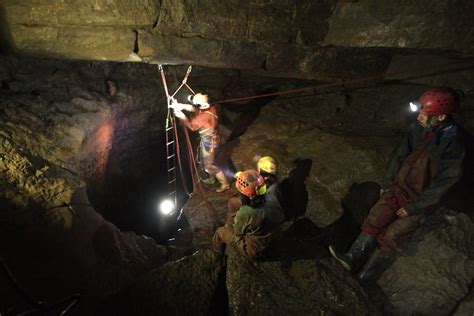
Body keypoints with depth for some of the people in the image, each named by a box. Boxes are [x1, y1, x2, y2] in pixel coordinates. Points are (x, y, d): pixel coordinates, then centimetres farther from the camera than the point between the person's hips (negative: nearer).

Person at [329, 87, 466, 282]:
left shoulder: (452, 143, -21)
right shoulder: (417, 128, -5)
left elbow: (444, 182, -17)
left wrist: (413, 207, -15)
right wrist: (386, 183, 8)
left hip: (422, 198, -5)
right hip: (400, 186, 5)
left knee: (393, 234, -9)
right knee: (376, 217, -8)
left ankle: (364, 275, 4)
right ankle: (353, 259, -6)